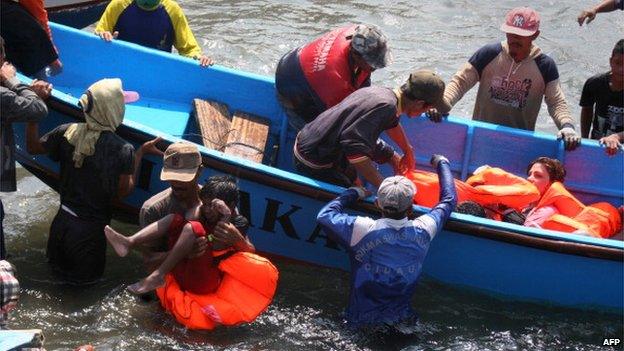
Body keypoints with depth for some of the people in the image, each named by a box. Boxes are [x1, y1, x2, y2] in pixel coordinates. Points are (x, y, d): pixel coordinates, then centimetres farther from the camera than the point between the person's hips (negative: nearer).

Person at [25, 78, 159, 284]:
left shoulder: (68, 132, -9)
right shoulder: (124, 150, -20)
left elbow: (33, 147, 6)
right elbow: (124, 191, -10)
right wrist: (140, 154, -5)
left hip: (63, 220, 4)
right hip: (91, 228, -4)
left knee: (58, 264, 31)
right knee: (87, 277, 20)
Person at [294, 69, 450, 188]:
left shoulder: (383, 93, -1)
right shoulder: (386, 106, -30)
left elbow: (392, 124, 24)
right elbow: (354, 147, -38)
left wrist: (408, 152, 42)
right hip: (313, 163, -9)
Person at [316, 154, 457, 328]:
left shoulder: (363, 230, -20)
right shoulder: (423, 230, -10)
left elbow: (324, 215, -6)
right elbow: (449, 199, 9)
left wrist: (353, 193, 7)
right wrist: (441, 163, 25)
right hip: (403, 320, 3)